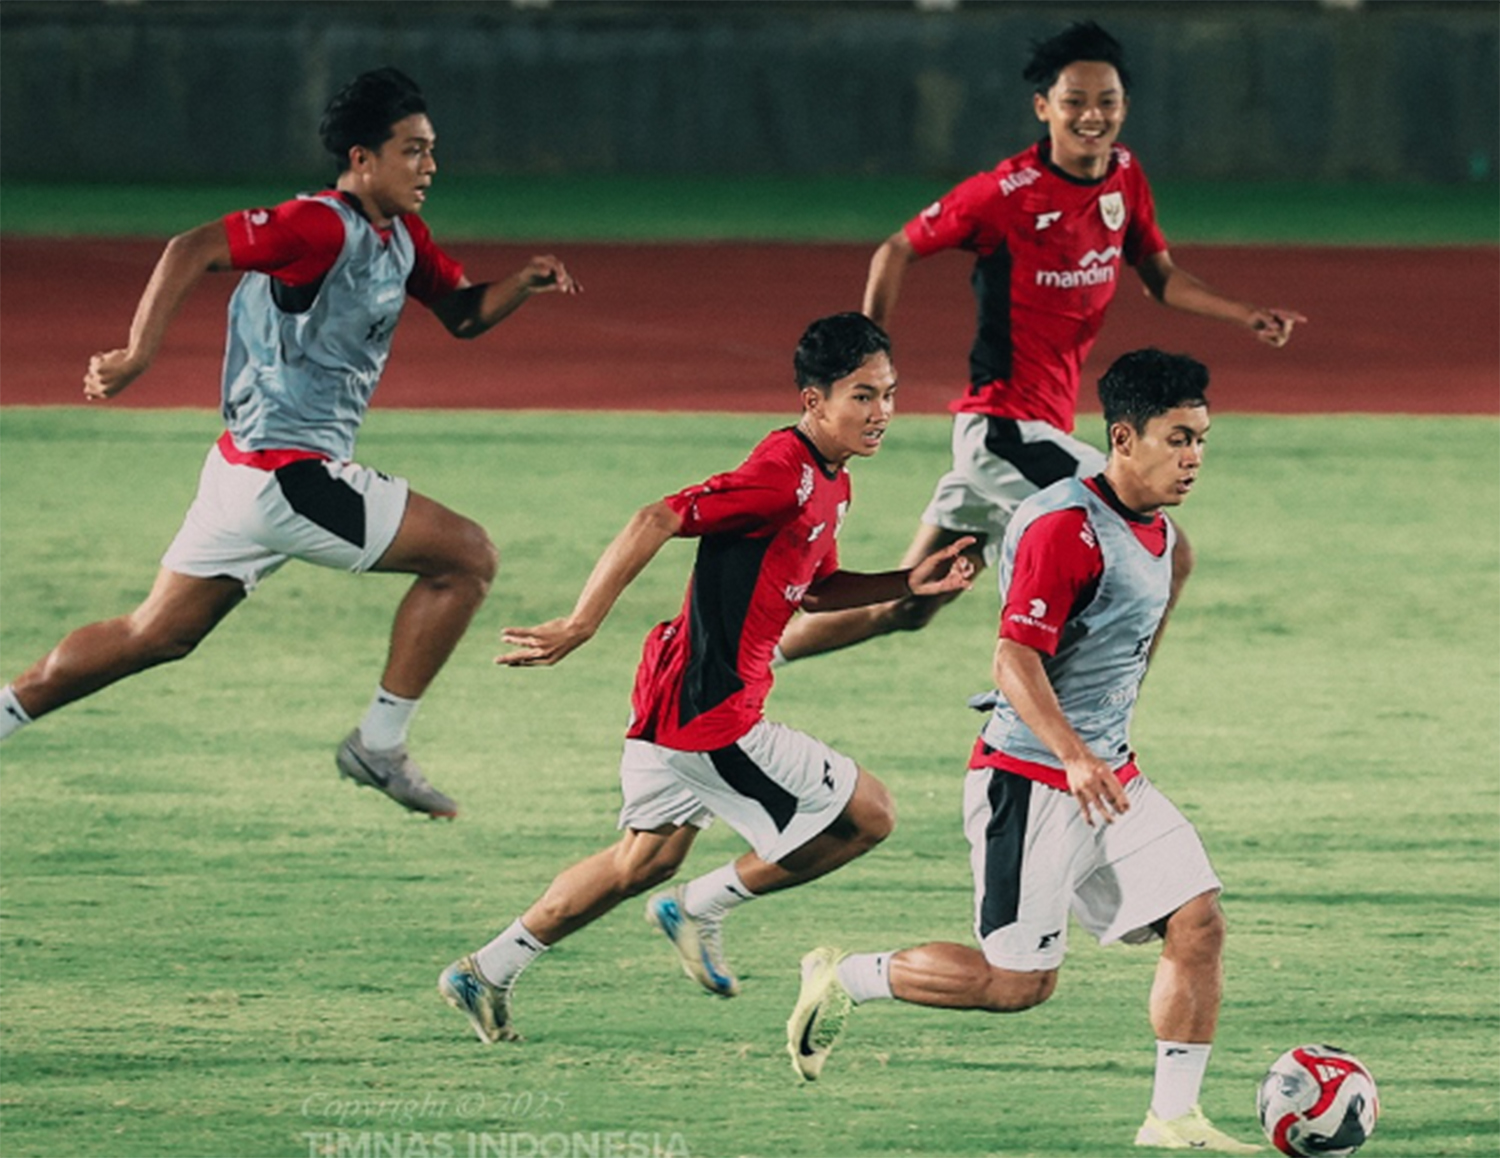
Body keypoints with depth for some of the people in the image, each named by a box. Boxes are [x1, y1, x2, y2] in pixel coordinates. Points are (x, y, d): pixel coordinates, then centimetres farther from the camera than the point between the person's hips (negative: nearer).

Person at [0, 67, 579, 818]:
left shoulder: (400, 237, 12)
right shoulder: (322, 229, -17)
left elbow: (462, 314, 22)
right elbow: (194, 249, -23)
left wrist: (522, 285, 1)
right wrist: (138, 355, -30)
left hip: (247, 473, 10)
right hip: (289, 476, -10)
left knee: (154, 637, 16)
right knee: (467, 557, -6)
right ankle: (379, 744, -1)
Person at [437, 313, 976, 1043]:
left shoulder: (830, 483, 10)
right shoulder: (784, 475, -21)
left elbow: (814, 589, 24)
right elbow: (656, 522, -26)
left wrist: (910, 583, 10)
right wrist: (580, 625, -28)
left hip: (674, 701, 11)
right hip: (710, 714, -11)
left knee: (647, 859, 24)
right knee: (867, 816, -2)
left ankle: (488, 973, 30)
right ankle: (703, 909, 8)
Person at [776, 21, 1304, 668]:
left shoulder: (1123, 176, 6)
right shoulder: (1006, 194, -14)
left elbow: (1160, 276, 17)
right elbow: (896, 252, -3)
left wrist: (1244, 316, 2)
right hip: (1008, 427, -8)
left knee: (907, 608, 15)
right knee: (1165, 556, -15)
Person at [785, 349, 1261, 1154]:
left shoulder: (1159, 535, 11)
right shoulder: (1065, 528, -19)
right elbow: (1014, 659, -25)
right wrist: (1075, 759, -37)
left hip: (1109, 776, 9)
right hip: (1031, 780, -9)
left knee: (1199, 921, -4)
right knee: (1019, 982, -7)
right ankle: (844, 980, 12)